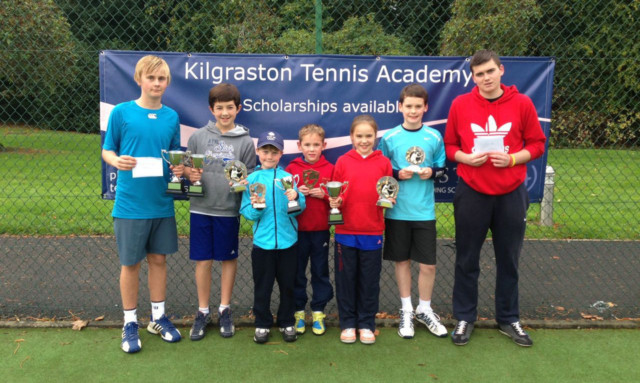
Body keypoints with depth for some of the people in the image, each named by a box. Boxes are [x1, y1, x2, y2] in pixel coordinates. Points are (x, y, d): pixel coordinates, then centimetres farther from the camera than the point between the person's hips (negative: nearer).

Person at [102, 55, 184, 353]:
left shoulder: (171, 116, 5)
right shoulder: (121, 112, -5)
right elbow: (106, 150, 1)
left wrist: (179, 168, -9)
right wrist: (117, 161, -21)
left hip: (162, 202, 3)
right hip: (130, 203, -3)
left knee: (158, 259, 13)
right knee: (130, 263, 8)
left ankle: (158, 317, 30)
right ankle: (130, 323, 25)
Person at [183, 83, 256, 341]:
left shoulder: (245, 141, 0)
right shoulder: (199, 136, 3)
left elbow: (250, 175, 3)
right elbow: (185, 167, 9)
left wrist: (243, 182, -17)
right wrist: (189, 173, -12)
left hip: (229, 209, 0)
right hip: (201, 208, 1)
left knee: (228, 259, 10)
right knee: (203, 260, 7)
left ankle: (225, 310, 26)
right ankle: (203, 312, 23)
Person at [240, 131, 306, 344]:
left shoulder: (288, 177, 2)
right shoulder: (252, 179, 1)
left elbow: (299, 209, -4)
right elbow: (246, 213, -3)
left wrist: (296, 198, -24)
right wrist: (255, 207, -23)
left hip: (288, 241, 1)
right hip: (262, 242, 0)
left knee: (288, 285, 12)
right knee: (262, 286, 10)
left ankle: (287, 323, 28)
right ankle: (262, 324, 26)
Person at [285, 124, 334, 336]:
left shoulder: (330, 169, 0)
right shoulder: (291, 168, 0)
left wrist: (324, 194, -16)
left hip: (321, 229, 0)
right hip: (297, 229, 0)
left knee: (320, 272, 10)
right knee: (297, 272, 9)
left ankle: (318, 312, 23)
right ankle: (298, 312, 24)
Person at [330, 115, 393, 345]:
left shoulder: (383, 162, 4)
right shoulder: (343, 162, 3)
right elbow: (335, 194, 5)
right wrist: (334, 202, -15)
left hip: (373, 232, 0)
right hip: (346, 231, 0)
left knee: (369, 280, 9)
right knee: (346, 279, 8)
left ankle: (366, 324, 23)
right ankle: (348, 324, 22)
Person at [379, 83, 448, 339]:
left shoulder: (434, 137, 1)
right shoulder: (389, 137, -1)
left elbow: (442, 168, 9)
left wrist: (432, 172, -11)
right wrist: (397, 174, -14)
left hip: (424, 211, 1)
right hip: (397, 210, -1)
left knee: (428, 264, 5)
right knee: (402, 260, 10)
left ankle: (424, 309, 27)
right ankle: (406, 310, 27)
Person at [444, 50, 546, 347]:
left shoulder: (522, 103, -2)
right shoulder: (460, 104, -1)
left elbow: (536, 144, 3)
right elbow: (449, 145, 5)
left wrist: (512, 159, -14)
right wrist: (465, 157, -15)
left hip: (511, 194, 1)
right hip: (471, 193, 0)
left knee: (508, 259, 12)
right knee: (467, 259, 8)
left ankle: (509, 319, 29)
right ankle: (464, 318, 23)